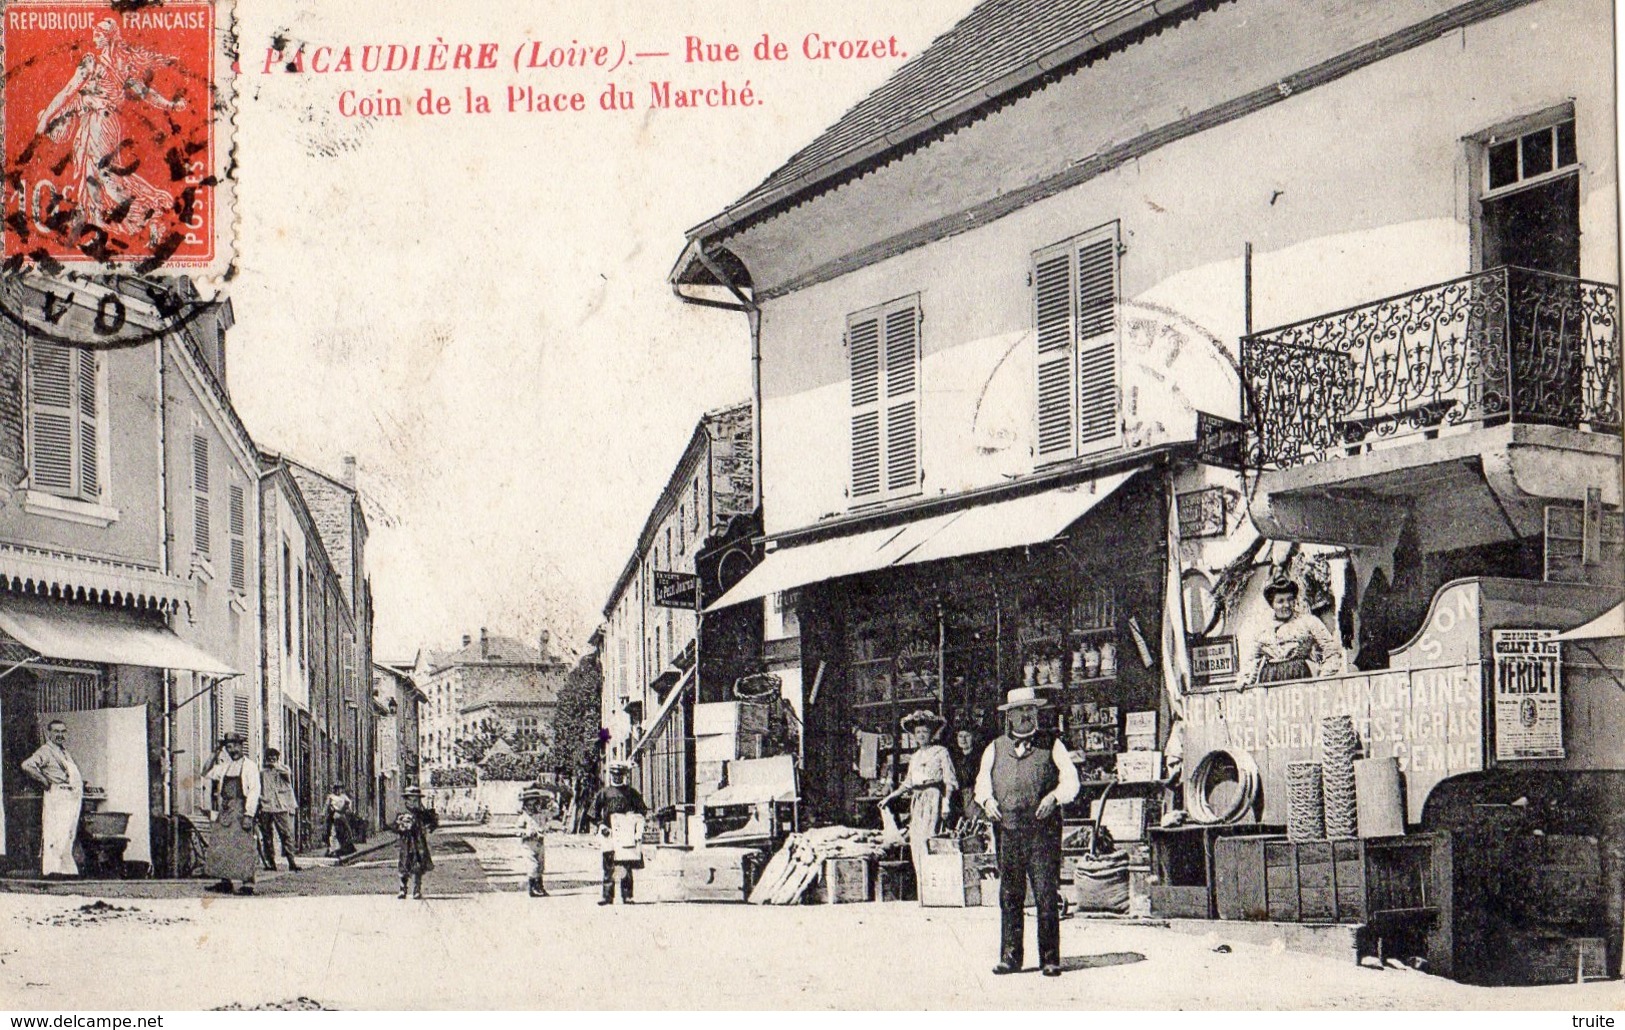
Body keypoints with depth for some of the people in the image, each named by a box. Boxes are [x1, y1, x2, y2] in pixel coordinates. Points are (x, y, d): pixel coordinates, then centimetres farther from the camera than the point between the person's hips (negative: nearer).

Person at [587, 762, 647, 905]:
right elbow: (593, 813, 10)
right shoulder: (604, 793, 10)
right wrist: (601, 825, -2)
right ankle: (607, 895, 0)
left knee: (627, 866, 0)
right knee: (608, 866, -2)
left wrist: (636, 825, 0)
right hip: (609, 834, 0)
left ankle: (627, 896, 3)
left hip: (627, 834, 0)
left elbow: (641, 810, 13)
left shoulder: (631, 792, 10)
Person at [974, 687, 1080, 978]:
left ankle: (1050, 959, -1)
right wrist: (987, 799, -7)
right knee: (1010, 896, 2)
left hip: (1043, 831, -2)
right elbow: (982, 781, 14)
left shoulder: (1051, 745, 12)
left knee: (1047, 896, -5)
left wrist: (1054, 796, -13)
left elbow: (1070, 779, 6)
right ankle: (1010, 957, 7)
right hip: (1007, 831, 2)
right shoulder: (995, 748, 16)